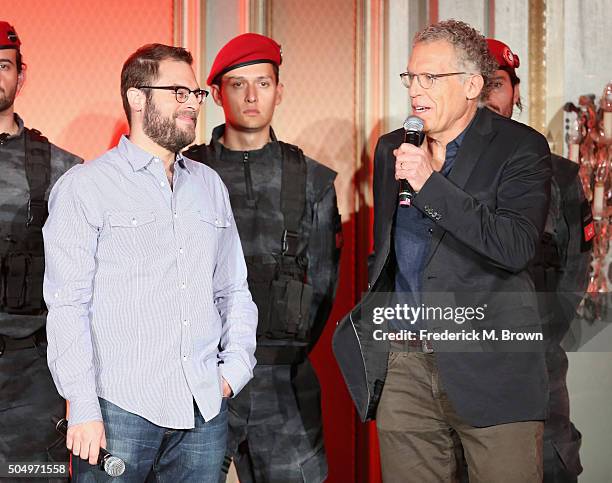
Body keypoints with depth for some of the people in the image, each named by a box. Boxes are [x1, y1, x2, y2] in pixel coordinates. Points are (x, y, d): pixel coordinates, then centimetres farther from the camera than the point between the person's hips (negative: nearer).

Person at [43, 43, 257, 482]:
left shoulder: (210, 185, 16)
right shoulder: (84, 187, -1)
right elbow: (67, 305, -6)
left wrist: (235, 366, 6)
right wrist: (83, 409, -12)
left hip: (206, 408, 5)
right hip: (120, 408, -4)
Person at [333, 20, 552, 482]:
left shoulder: (521, 148, -4)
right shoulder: (391, 149, 14)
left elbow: (516, 248, -18)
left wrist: (430, 183, -18)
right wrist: (371, 320, 16)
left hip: (491, 366, -4)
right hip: (402, 365, 5)